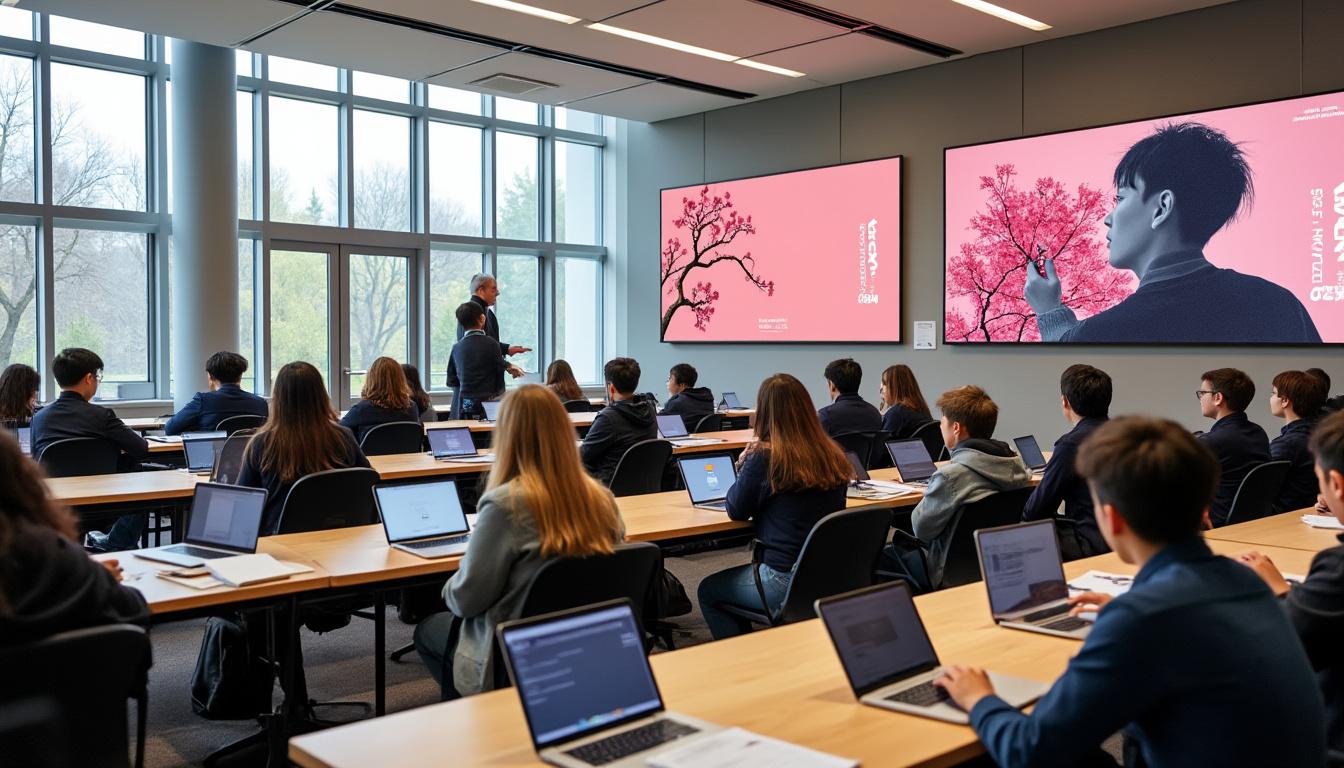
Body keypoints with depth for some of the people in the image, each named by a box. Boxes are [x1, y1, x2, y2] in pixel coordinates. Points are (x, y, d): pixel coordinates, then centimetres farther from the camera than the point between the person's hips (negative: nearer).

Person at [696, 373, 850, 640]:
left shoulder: (763, 458, -17)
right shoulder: (833, 456, 0)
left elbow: (736, 511, -4)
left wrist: (744, 465, 7)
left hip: (785, 581, -7)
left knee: (708, 591, 20)